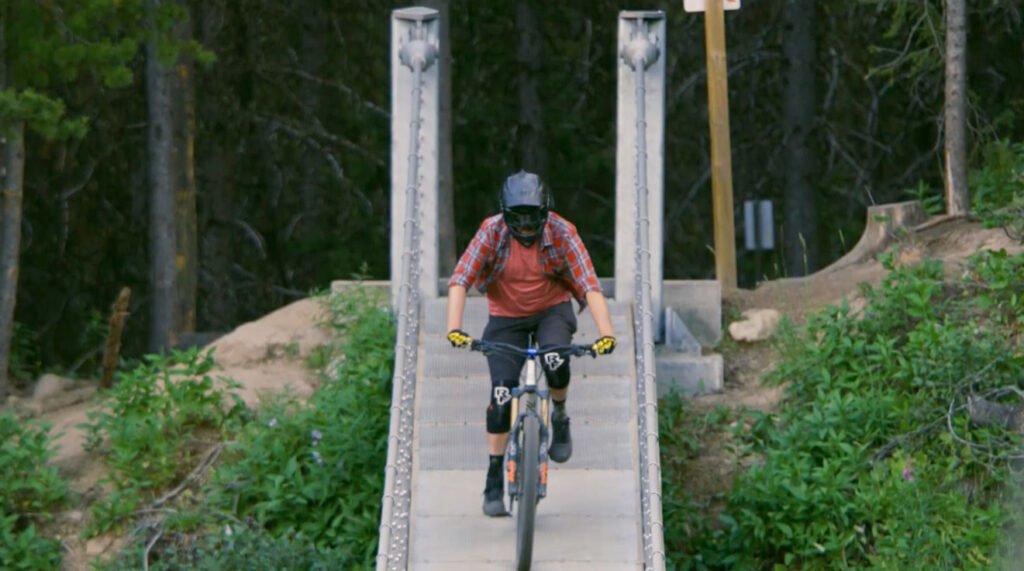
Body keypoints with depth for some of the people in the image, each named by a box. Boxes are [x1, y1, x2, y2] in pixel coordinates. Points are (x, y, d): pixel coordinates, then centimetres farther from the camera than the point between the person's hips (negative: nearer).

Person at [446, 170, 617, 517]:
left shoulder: (562, 234, -21)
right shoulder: (492, 232, -21)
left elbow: (589, 286, -26)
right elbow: (460, 280, -27)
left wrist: (605, 333, -40)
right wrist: (454, 328, -41)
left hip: (552, 310, -1)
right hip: (506, 316, 1)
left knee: (556, 364, -32)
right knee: (502, 394, -11)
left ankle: (559, 417, 2)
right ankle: (494, 483, 1)